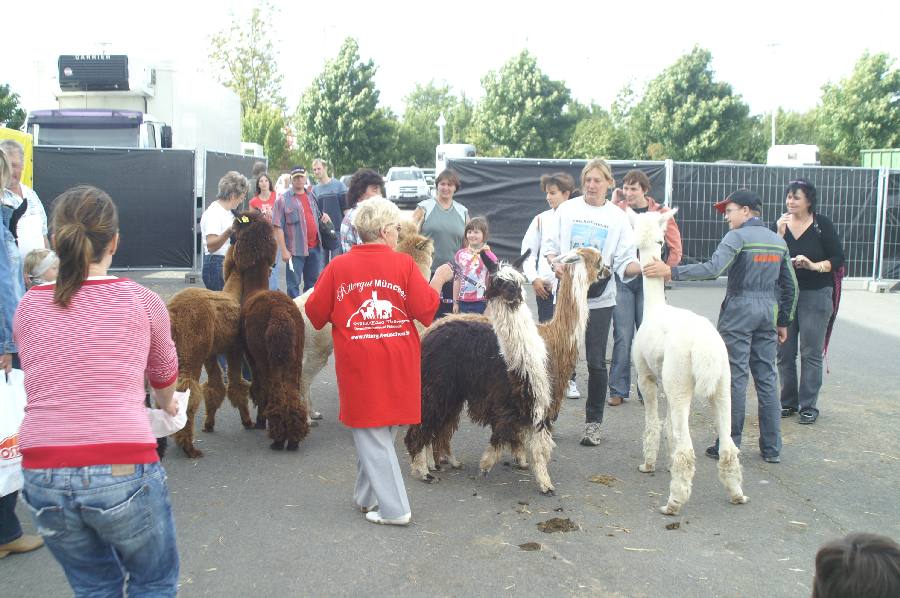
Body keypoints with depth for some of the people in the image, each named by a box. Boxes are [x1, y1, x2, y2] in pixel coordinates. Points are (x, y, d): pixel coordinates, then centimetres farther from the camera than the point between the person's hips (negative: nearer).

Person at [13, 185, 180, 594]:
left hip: (42, 475, 4)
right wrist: (168, 406, 42)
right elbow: (164, 376, 19)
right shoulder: (142, 302, 1)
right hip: (123, 470, -3)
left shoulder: (28, 307, 8)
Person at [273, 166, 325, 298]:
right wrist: (283, 250, -14)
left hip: (315, 247, 6)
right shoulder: (283, 200, -4)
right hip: (296, 249, -5)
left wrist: (325, 216, 4)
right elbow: (278, 227, -8)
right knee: (293, 284, 1)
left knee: (313, 283, 14)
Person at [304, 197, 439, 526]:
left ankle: (394, 508, 8)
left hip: (357, 364, -1)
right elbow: (426, 309, -8)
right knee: (383, 430, 18)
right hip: (398, 363, 2)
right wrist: (435, 286, 10)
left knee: (370, 434, 8)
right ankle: (367, 496, 30)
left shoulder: (338, 266, -4)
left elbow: (315, 313, 2)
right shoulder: (404, 264, -6)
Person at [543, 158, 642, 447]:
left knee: (596, 362, 2)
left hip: (599, 298, 0)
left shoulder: (618, 217, 4)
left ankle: (593, 422, 15)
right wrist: (555, 263, -15)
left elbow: (624, 262, -1)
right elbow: (549, 245, 6)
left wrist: (641, 267, -21)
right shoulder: (566, 209, 5)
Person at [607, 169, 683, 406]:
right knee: (622, 337, 0)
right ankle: (618, 390, 9)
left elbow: (675, 248, 6)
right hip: (622, 280, 0)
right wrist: (613, 203, -12)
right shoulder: (618, 210, 4)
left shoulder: (661, 213, 3)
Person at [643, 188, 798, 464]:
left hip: (739, 310, -6)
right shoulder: (779, 241, 13)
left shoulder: (737, 237, -9)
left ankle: (730, 444, 4)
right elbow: (790, 286, 16)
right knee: (767, 378, 9)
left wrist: (670, 271, -25)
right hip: (768, 310, 6)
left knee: (735, 377, -1)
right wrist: (783, 322, 22)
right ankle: (772, 448, 14)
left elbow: (713, 269, -24)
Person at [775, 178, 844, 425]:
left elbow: (838, 259, -3)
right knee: (784, 352, 6)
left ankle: (809, 406, 6)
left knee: (811, 353, -2)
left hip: (816, 295, -3)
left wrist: (815, 265, -19)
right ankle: (788, 402, 18)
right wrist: (780, 233, -15)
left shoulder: (822, 225, -4)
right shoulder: (780, 224, 4)